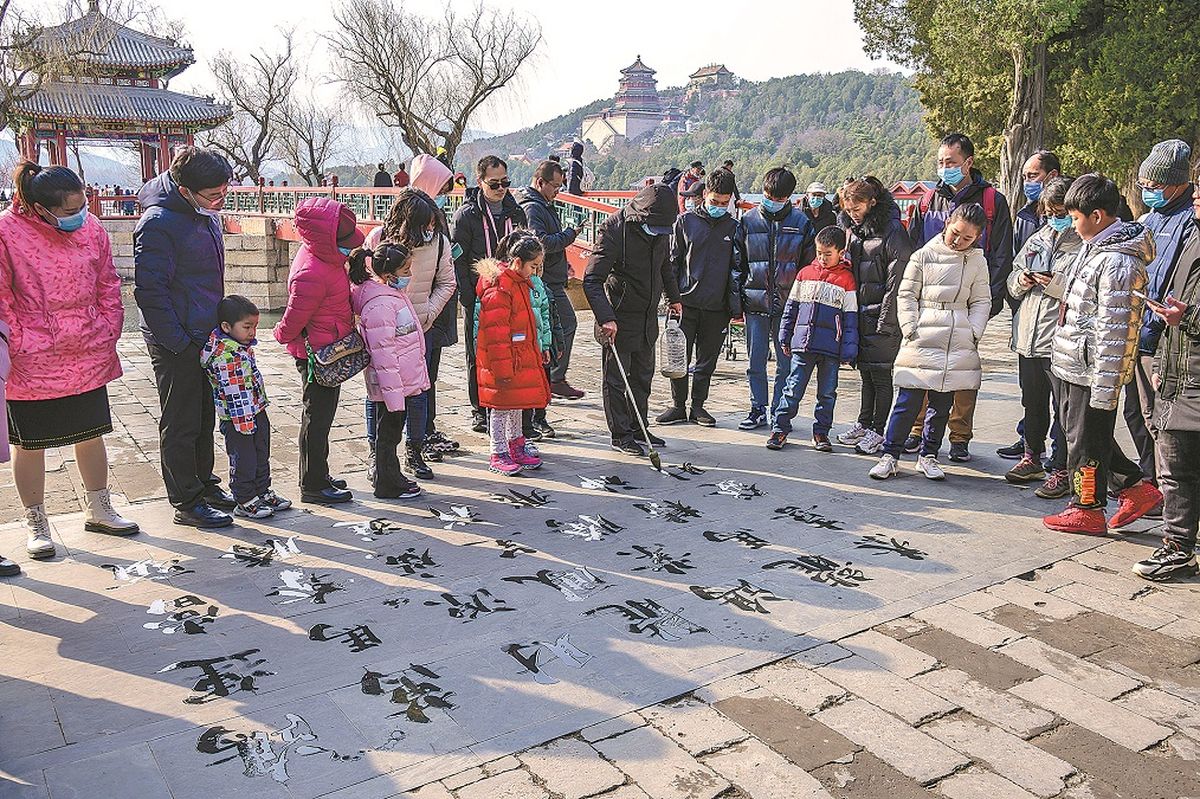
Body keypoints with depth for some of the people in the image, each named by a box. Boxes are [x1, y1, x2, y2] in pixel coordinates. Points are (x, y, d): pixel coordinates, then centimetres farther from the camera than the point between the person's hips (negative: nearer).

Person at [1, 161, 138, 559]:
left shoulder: (90, 227, 1)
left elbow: (108, 286, 9)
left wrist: (108, 336, 6)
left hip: (87, 359, 4)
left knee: (91, 433, 15)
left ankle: (98, 510, 32)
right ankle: (35, 523, 25)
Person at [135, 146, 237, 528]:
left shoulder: (206, 213, 7)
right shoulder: (159, 223, -21)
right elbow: (149, 291, -21)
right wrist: (179, 342, -20)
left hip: (206, 335, 9)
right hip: (176, 342, -9)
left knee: (205, 417, 19)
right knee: (180, 424, 3)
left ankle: (204, 484, 34)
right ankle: (187, 503, 14)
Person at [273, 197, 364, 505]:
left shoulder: (321, 255, 3)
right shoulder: (312, 274, -28)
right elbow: (294, 317, -19)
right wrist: (282, 335, 0)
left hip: (325, 352, 10)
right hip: (318, 353, -10)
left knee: (319, 415, 19)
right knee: (317, 417, 1)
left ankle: (317, 476, 33)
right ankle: (314, 486, 13)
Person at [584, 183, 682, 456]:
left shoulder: (661, 229, 1)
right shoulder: (614, 229, -21)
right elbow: (591, 280, -25)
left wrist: (673, 297, 29)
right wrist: (606, 318, -35)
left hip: (648, 316, 7)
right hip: (619, 318, -7)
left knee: (643, 375, 15)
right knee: (616, 377, 1)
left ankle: (638, 428, 28)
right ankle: (620, 435, 12)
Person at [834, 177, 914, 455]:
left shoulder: (892, 231, -12)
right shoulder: (855, 230, 12)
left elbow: (896, 282, -15)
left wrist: (885, 323, -16)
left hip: (882, 318, -7)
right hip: (860, 315, 7)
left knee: (880, 374, 0)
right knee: (866, 371, 15)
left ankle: (878, 431, 8)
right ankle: (864, 424, 26)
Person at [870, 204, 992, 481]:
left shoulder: (977, 262, 9)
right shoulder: (924, 256, 1)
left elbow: (981, 301, 13)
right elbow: (906, 295, 3)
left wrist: (974, 331, -1)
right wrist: (910, 328, -6)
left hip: (958, 343, 3)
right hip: (922, 340, -3)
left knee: (942, 403, 8)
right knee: (908, 400, -4)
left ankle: (928, 455, 21)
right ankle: (890, 455, 5)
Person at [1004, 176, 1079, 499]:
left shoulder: (1086, 244, -8)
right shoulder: (1037, 239, 14)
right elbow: (1013, 280, 21)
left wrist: (1057, 285, -23)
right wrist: (1020, 281, 0)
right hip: (1028, 337, 7)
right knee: (1032, 403, 19)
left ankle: (1062, 471, 10)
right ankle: (1032, 458, 34)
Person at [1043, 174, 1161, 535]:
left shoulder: (1118, 263, -21)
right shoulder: (1094, 247, 10)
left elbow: (1113, 332, -23)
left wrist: (1104, 388, -22)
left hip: (1091, 371, -10)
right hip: (1071, 365, 10)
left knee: (1086, 440, 3)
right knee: (1076, 430, 19)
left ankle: (1087, 509, 19)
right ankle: (1136, 487, 30)